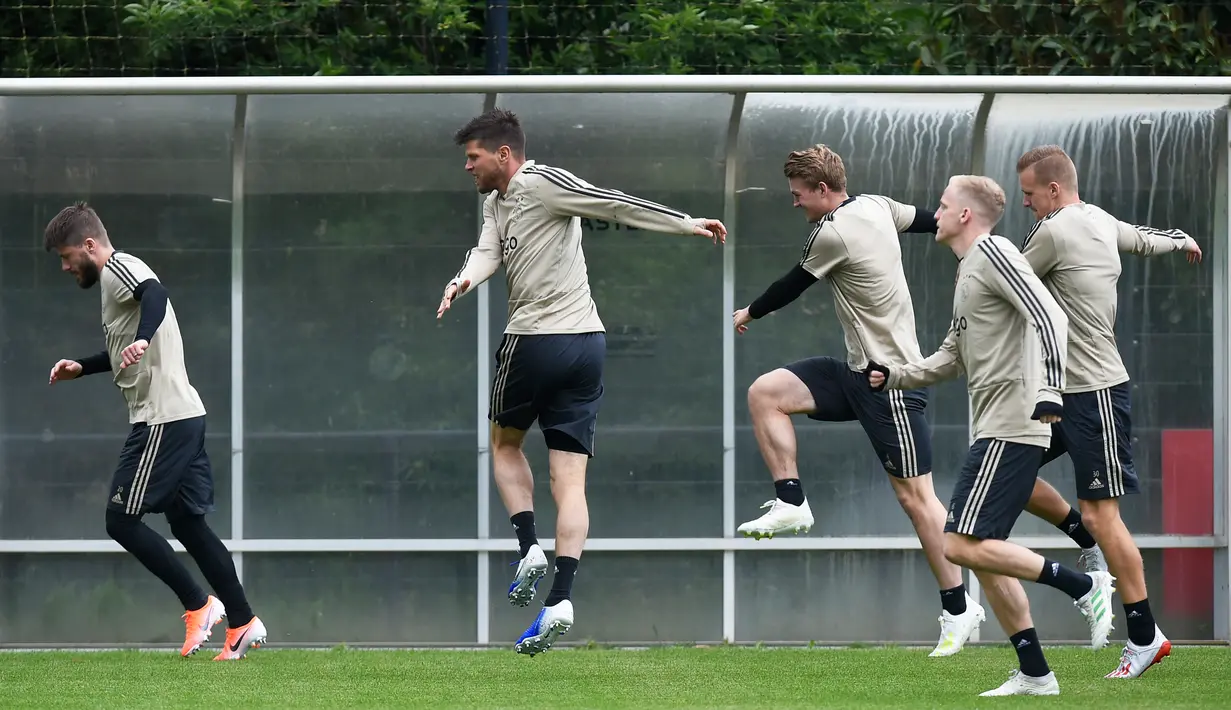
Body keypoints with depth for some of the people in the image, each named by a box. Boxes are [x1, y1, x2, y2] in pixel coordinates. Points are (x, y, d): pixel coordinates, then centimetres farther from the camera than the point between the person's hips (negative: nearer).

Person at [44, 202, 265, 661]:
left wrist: (142, 338, -49)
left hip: (163, 418, -11)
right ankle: (242, 623, 10)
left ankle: (198, 606, -6)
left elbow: (155, 294, -33)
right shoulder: (117, 278, 23)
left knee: (122, 520, -8)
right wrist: (81, 368, 32)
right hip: (182, 416, 11)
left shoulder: (119, 269, -9)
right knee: (187, 523, 12)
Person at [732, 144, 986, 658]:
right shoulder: (877, 206, 6)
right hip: (859, 371, 10)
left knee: (914, 494, -6)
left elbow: (792, 285, -3)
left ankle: (959, 608, -1)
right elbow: (934, 221, 17)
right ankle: (791, 503, 3)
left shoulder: (832, 233, -17)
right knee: (765, 393, 1)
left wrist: (749, 313, 15)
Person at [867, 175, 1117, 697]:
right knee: (983, 555, 10)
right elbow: (952, 359, 30)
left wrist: (1048, 390, -29)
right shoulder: (969, 269, 22)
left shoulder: (993, 253, -8)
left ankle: (1083, 586, -10)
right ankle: (1034, 674, 12)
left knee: (962, 545, -15)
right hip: (993, 432, 10)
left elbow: (1049, 317, -20)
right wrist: (891, 376, 18)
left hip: (1011, 430, -10)